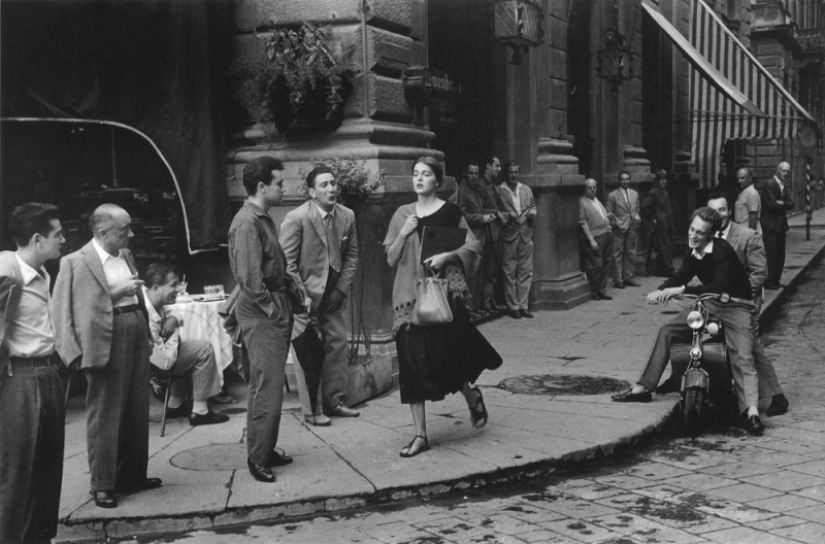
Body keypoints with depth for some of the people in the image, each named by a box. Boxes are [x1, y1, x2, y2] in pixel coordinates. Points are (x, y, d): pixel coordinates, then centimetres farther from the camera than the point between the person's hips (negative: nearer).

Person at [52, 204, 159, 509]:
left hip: (136, 337, 8)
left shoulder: (126, 255, 13)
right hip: (107, 343, -7)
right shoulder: (77, 262, -10)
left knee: (137, 413, 14)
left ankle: (133, 475, 26)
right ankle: (102, 485, 8)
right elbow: (74, 308, -14)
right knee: (105, 415, -1)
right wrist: (116, 292, -20)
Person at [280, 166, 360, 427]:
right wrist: (302, 296, -15)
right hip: (305, 294, -5)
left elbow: (352, 255, 8)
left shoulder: (347, 216, 0)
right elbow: (287, 262, -12)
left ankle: (334, 401, 20)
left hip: (334, 294, 5)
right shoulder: (296, 218, -15)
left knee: (337, 345, 7)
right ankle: (312, 410, 6)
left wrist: (342, 289, -1)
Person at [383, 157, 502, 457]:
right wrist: (403, 234, -6)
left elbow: (473, 246, 0)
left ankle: (472, 395, 30)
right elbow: (391, 259, 9)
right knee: (413, 362, 0)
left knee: (446, 356, -5)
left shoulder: (450, 211, 1)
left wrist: (447, 256, -14)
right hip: (409, 293, 3)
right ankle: (420, 435, 6)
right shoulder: (402, 214, 10)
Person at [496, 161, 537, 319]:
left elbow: (533, 206, 21)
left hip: (526, 235, 5)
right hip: (508, 236, -4)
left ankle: (522, 305, 13)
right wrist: (508, 216, -18)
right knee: (509, 273, 0)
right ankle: (512, 307, 7)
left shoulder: (526, 190, 14)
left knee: (526, 272, 5)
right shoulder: (498, 191, -2)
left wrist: (532, 213, 0)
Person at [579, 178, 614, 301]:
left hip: (606, 235, 9)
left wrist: (609, 217, 10)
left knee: (606, 264, 10)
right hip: (595, 238, -8)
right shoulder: (582, 202, -7)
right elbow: (583, 223, -12)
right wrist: (591, 240, -17)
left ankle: (601, 291, 20)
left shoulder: (597, 200, 19)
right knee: (596, 265, -7)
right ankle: (594, 292, 7)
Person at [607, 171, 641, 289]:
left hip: (632, 228, 5)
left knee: (631, 254, 8)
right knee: (618, 254, -4)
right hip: (619, 229, -5)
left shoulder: (635, 194, 14)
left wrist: (637, 216, 2)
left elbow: (637, 209, 21)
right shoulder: (612, 196, -1)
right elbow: (609, 213, 0)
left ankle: (628, 278, 17)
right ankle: (618, 280, 0)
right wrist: (615, 223, -12)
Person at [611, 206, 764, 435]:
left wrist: (682, 290, -38)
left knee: (742, 358, -25)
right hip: (708, 305, 7)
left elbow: (720, 286, -33)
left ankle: (751, 412, -37)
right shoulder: (693, 254, 2)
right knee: (667, 331, 3)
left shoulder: (722, 250, -23)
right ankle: (643, 388, 9)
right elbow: (679, 278, 6)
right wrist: (660, 291, -16)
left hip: (735, 307, -7)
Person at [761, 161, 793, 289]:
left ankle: (775, 280, 17)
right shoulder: (770, 184, -10)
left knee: (780, 255, 9)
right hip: (770, 225, -8)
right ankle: (769, 282, -4)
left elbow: (790, 205, 6)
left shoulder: (786, 186, 15)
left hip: (781, 225, 8)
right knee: (770, 254, -8)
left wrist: (781, 203, -12)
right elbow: (772, 204, -18)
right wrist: (785, 205, -4)